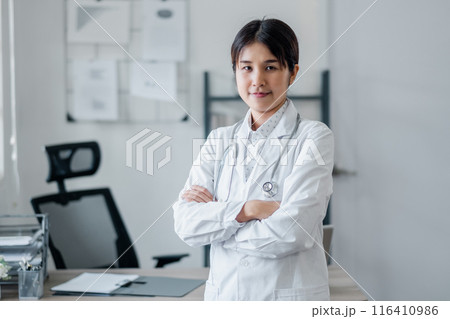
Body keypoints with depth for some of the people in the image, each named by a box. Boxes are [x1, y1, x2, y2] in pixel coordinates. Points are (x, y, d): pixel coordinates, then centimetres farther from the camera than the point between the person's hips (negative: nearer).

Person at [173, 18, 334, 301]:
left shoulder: (313, 137, -9)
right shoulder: (220, 141, 4)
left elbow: (292, 231, -20)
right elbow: (186, 224, -6)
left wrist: (214, 215, -10)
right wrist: (246, 209, -21)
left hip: (289, 294, -4)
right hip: (223, 293, 4)